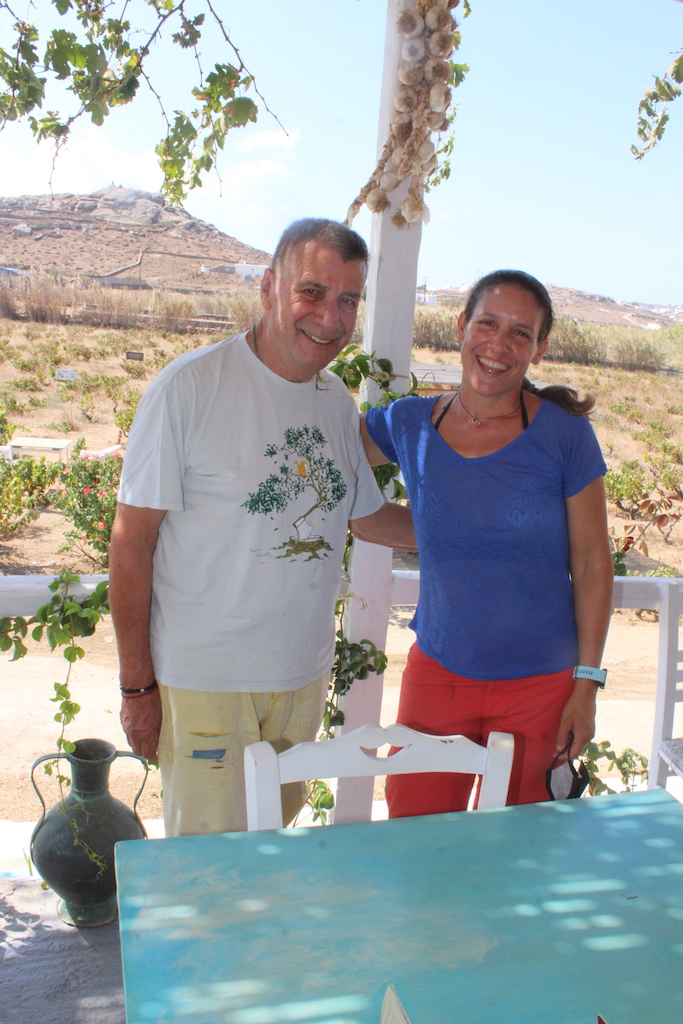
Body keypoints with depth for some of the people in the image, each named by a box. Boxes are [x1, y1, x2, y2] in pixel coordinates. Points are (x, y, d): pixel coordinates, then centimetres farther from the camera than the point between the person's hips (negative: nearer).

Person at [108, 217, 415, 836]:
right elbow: (132, 541, -11)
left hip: (305, 673, 6)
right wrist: (137, 686, -9)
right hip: (205, 679, -5)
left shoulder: (338, 403, 4)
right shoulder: (190, 387, -14)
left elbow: (367, 515, 18)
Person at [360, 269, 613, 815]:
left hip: (540, 683, -2)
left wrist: (586, 686, -5)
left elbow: (593, 566, -4)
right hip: (436, 671, 2)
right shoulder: (409, 425, -2)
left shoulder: (564, 433, -9)